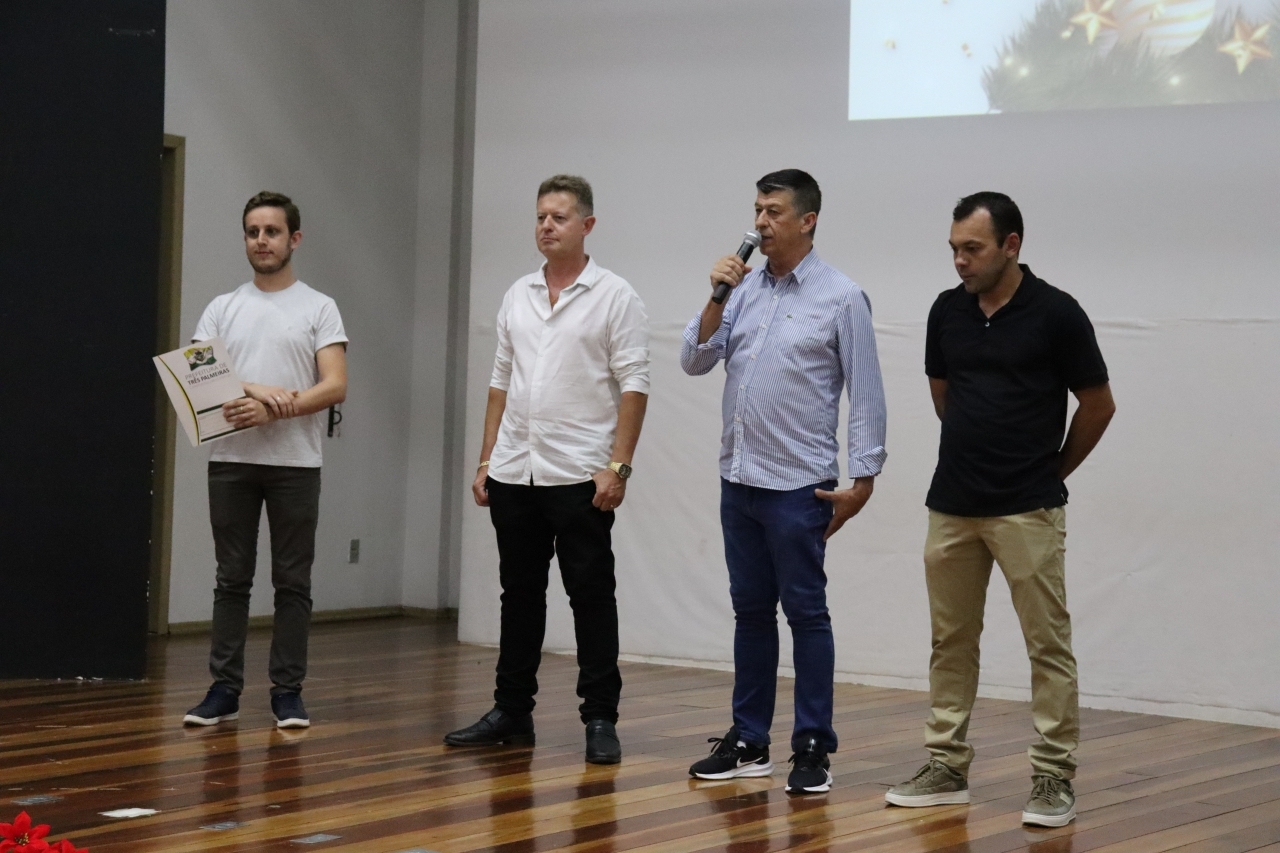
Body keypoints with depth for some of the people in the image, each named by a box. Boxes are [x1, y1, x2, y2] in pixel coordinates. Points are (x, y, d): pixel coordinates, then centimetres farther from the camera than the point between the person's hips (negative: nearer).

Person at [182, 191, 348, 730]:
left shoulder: (319, 308, 1)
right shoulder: (222, 309, 9)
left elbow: (335, 386, -10)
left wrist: (272, 409, -23)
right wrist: (254, 390, -18)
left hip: (294, 464, -2)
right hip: (231, 461, 2)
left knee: (292, 581, 2)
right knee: (232, 578, 6)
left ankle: (287, 691, 8)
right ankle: (225, 689, 10)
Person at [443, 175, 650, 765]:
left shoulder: (614, 297, -5)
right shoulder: (517, 296, 13)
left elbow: (633, 386, -9)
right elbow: (501, 382, 16)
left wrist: (618, 466, -16)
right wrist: (486, 460, 11)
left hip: (581, 475, -6)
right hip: (514, 473, 6)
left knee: (591, 596, -1)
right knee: (520, 594, 11)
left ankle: (600, 720, 3)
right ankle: (511, 713, 19)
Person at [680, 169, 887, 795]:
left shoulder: (840, 298, -6)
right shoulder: (744, 290, 9)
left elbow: (866, 394, -6)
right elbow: (695, 362, 5)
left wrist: (862, 479, -11)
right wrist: (716, 299, -8)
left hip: (798, 485, -6)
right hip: (738, 479, 6)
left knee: (805, 613, -1)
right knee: (751, 611, 11)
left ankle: (813, 749, 5)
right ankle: (748, 742, 19)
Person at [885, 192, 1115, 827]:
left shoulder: (1056, 314, -9)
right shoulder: (947, 311, 5)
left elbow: (1098, 404, 0)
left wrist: (1053, 468, 9)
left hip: (1027, 509, -5)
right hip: (952, 505, 5)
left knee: (1047, 643, -2)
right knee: (951, 640, 10)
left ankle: (1054, 775, 3)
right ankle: (947, 767, 18)